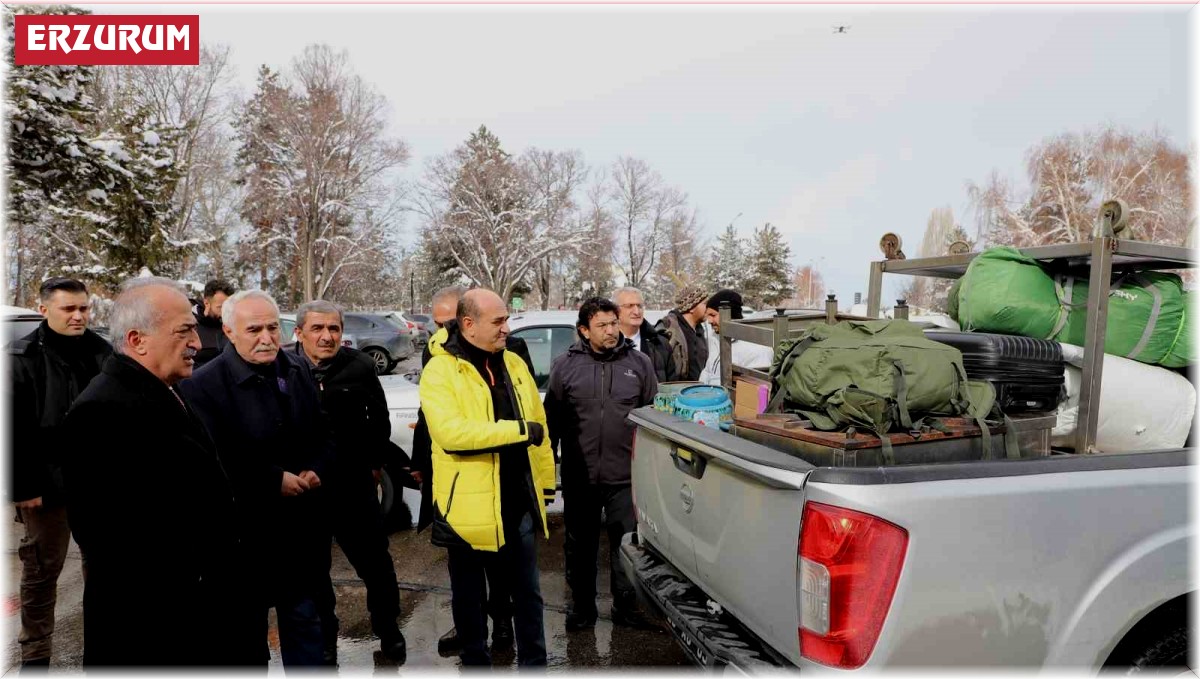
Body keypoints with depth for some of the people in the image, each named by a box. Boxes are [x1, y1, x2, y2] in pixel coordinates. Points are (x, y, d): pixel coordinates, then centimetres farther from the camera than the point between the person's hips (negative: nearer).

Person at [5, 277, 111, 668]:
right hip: (47, 482, -4)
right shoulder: (22, 358, -9)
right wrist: (22, 486, -13)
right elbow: (11, 430, -11)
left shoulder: (102, 352, 4)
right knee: (42, 570, 9)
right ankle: (35, 652, 25)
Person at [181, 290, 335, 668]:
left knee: (304, 619, 18)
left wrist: (316, 470, -8)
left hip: (302, 530, 5)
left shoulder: (299, 372, 3)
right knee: (247, 627, 17)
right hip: (244, 534, -4)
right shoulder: (204, 385, -15)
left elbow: (324, 435, 10)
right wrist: (275, 481, -18)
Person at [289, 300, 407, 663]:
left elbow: (379, 419, 5)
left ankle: (388, 628, 32)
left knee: (375, 561, 11)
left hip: (354, 483, 0)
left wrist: (375, 462, 6)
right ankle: (324, 639, 35)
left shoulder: (360, 366, -8)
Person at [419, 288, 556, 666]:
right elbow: (450, 432, -28)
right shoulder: (440, 371, -12)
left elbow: (539, 424, 11)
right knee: (469, 594, 15)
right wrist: (521, 430, -25)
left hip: (517, 503, 5)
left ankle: (534, 662, 32)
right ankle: (476, 662, 34)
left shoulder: (513, 364, 6)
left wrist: (545, 480, 11)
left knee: (527, 592, 16)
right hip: (468, 504, -4)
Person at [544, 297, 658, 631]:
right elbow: (552, 419, 6)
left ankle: (627, 606, 28)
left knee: (626, 544, 9)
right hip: (579, 477, 1)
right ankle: (582, 606, 32)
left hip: (625, 476, 0)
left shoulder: (639, 363, 3)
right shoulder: (565, 366, 1)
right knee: (580, 546, 14)